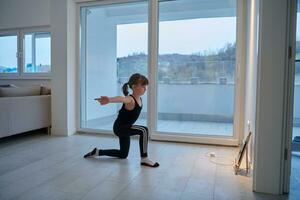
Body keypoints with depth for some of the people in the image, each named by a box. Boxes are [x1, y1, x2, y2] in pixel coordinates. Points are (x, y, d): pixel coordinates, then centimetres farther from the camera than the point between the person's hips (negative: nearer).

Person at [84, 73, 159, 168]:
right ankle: (144, 159, -17)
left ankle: (97, 152, 35)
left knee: (123, 155, 22)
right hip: (119, 127, -9)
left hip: (125, 128, 9)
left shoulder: (139, 99, -4)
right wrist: (109, 99, -75)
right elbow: (121, 98, -55)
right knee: (143, 130, -30)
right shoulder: (130, 100, -29)